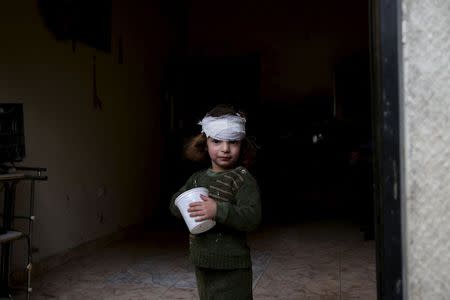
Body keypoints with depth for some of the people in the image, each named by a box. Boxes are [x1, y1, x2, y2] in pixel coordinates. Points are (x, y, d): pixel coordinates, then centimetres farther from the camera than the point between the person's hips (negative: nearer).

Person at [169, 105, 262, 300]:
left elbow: (252, 217, -22)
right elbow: (174, 203, 10)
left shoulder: (242, 179, -13)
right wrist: (189, 207, -12)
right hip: (202, 264, 7)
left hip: (231, 268, -6)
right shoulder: (198, 178, 7)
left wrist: (218, 210, -34)